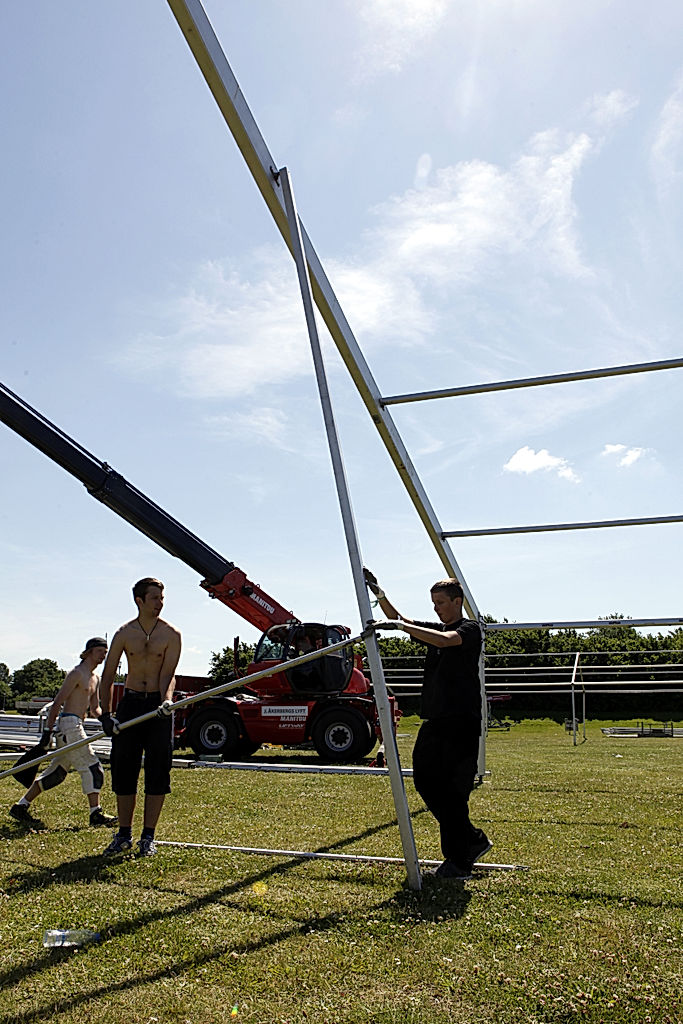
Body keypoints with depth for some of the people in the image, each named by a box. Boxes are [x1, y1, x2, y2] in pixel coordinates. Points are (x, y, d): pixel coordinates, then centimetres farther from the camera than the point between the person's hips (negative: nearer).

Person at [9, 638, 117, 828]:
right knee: (92, 768, -8)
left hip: (76, 727, 9)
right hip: (69, 724, -9)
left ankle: (21, 805, 22)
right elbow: (57, 703, -12)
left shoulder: (96, 678, 18)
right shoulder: (76, 673, -9)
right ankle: (95, 814, -4)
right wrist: (47, 731, -16)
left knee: (57, 772, 13)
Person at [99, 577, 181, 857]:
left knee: (157, 772, -1)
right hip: (130, 703, 2)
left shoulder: (171, 634, -3)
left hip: (158, 706, -2)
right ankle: (124, 834, 20)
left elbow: (168, 674, -11)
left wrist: (167, 699, -31)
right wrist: (106, 714, -8)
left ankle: (148, 836, 11)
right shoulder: (124, 633, 1)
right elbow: (107, 676, 2)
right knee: (124, 770, 5)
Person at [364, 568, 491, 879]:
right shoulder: (434, 629, 17)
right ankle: (473, 840, 24)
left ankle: (458, 861, 7)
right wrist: (379, 593, -1)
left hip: (461, 723, -8)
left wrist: (401, 626, -30)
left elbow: (446, 640, -27)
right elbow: (397, 620, 13)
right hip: (434, 721, 8)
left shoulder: (470, 629, -5)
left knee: (453, 791, -6)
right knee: (425, 781, 8)